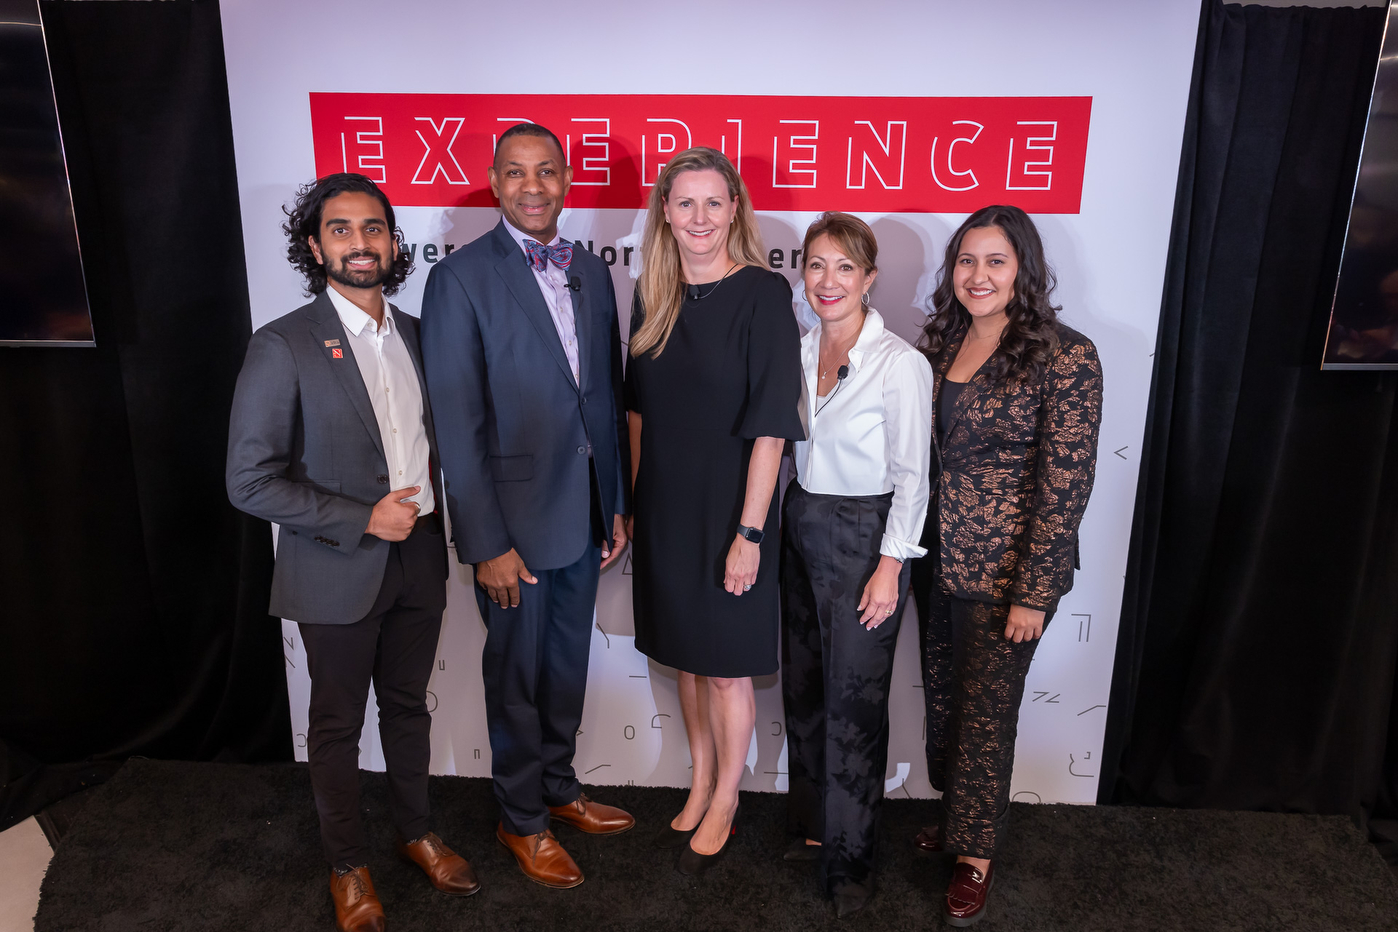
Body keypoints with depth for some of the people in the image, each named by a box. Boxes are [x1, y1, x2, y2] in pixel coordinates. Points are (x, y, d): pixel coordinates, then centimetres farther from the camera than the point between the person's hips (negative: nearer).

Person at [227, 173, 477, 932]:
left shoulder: (415, 335, 3)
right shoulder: (283, 347, -14)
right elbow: (251, 481, -15)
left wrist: (426, 499, 1)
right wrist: (362, 520, -18)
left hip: (417, 560, 5)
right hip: (336, 571, -4)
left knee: (407, 705, 20)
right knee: (338, 723, 13)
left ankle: (414, 832, 41)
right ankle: (347, 864, 34)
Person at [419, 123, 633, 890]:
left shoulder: (592, 273, 6)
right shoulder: (460, 278, -12)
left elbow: (607, 396, 10)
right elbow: (457, 422, -15)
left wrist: (616, 504, 9)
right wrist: (488, 543, -16)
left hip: (582, 515, 6)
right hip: (515, 520, -5)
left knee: (567, 665, 21)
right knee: (517, 677, 12)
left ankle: (558, 788, 43)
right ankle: (522, 820, 33)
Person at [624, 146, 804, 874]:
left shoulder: (762, 294, -12)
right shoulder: (652, 295, 4)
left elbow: (771, 424, -15)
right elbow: (640, 407, 11)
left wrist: (749, 531, -17)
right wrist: (631, 501, 8)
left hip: (727, 508, -5)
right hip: (661, 506, 5)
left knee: (727, 666, 9)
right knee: (685, 656, 18)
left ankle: (724, 802, 31)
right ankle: (699, 787, 38)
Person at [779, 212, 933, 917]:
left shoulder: (900, 363, -14)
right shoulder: (798, 352, 4)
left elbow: (911, 474, -12)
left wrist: (890, 565, -13)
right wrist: (775, 528, 9)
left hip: (863, 535, -6)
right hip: (799, 526, 6)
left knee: (854, 698, 4)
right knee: (802, 686, 16)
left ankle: (848, 854, 22)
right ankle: (811, 823, 36)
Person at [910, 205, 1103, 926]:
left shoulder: (1065, 356, -14)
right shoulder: (941, 343, 5)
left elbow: (1065, 484, -15)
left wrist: (1033, 594, -16)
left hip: (1004, 568, -6)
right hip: (937, 558, 6)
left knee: (985, 707, 7)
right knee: (942, 695, 18)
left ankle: (976, 853, 28)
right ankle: (957, 814, 41)